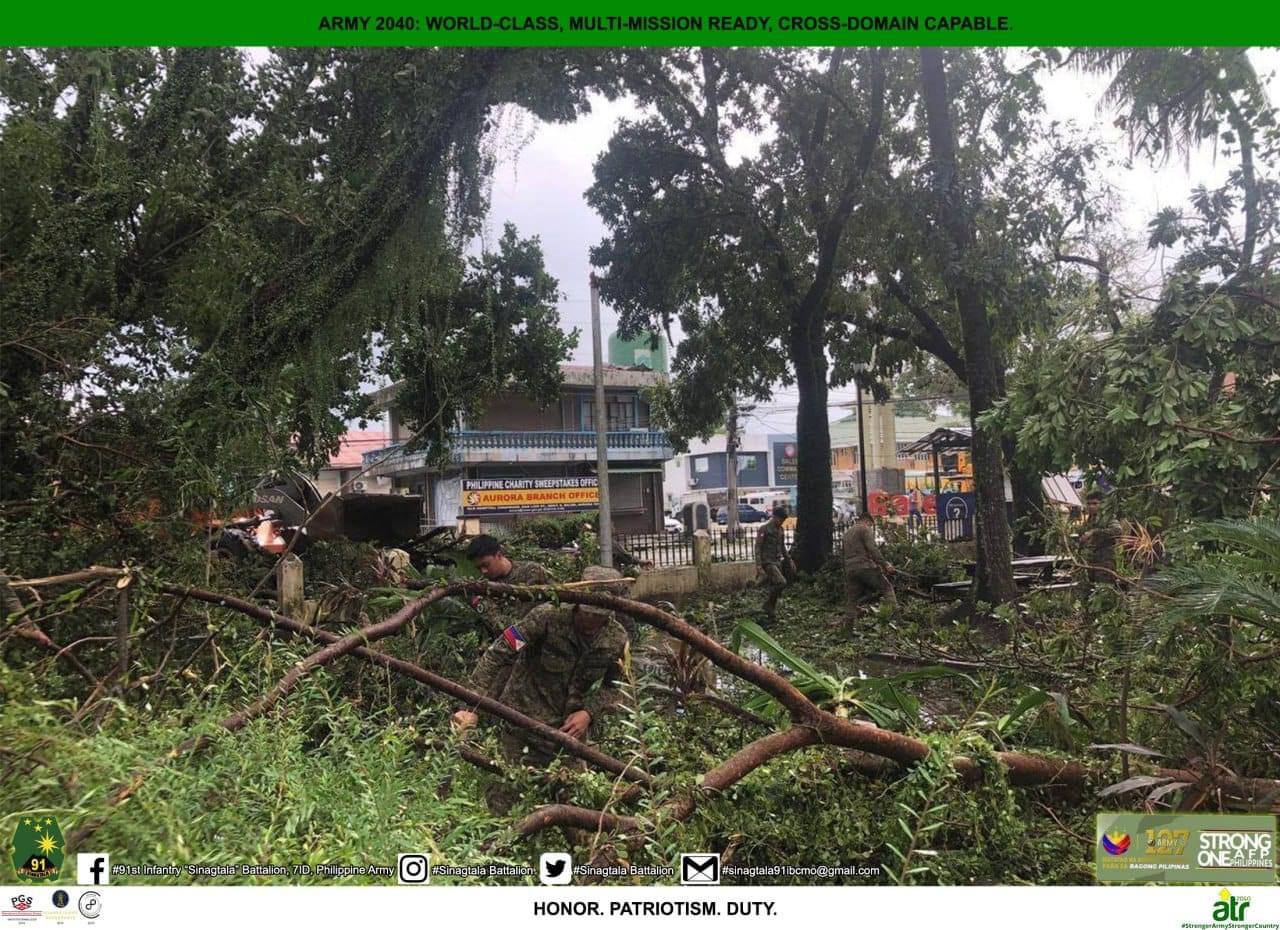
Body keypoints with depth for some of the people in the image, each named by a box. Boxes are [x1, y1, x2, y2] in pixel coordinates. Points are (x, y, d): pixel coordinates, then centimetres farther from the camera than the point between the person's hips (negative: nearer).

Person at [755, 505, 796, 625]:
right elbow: (758, 548, -13)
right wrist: (758, 565, -19)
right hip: (767, 562, -7)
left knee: (774, 589, 6)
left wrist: (788, 560, 20)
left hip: (778, 562, 7)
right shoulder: (764, 529, -10)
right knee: (781, 582, -22)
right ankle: (769, 610, -7)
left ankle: (771, 615, 14)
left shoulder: (780, 530, 13)